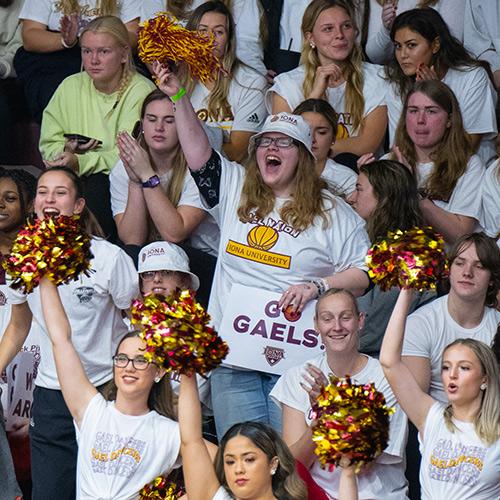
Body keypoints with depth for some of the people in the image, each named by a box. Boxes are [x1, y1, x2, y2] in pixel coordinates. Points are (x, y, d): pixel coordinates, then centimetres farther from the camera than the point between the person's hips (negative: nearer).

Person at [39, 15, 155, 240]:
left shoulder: (141, 92, -9)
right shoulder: (71, 86, 8)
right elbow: (48, 144, 9)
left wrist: (81, 162, -27)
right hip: (79, 177, 4)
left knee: (96, 186, -35)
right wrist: (66, 151, -14)